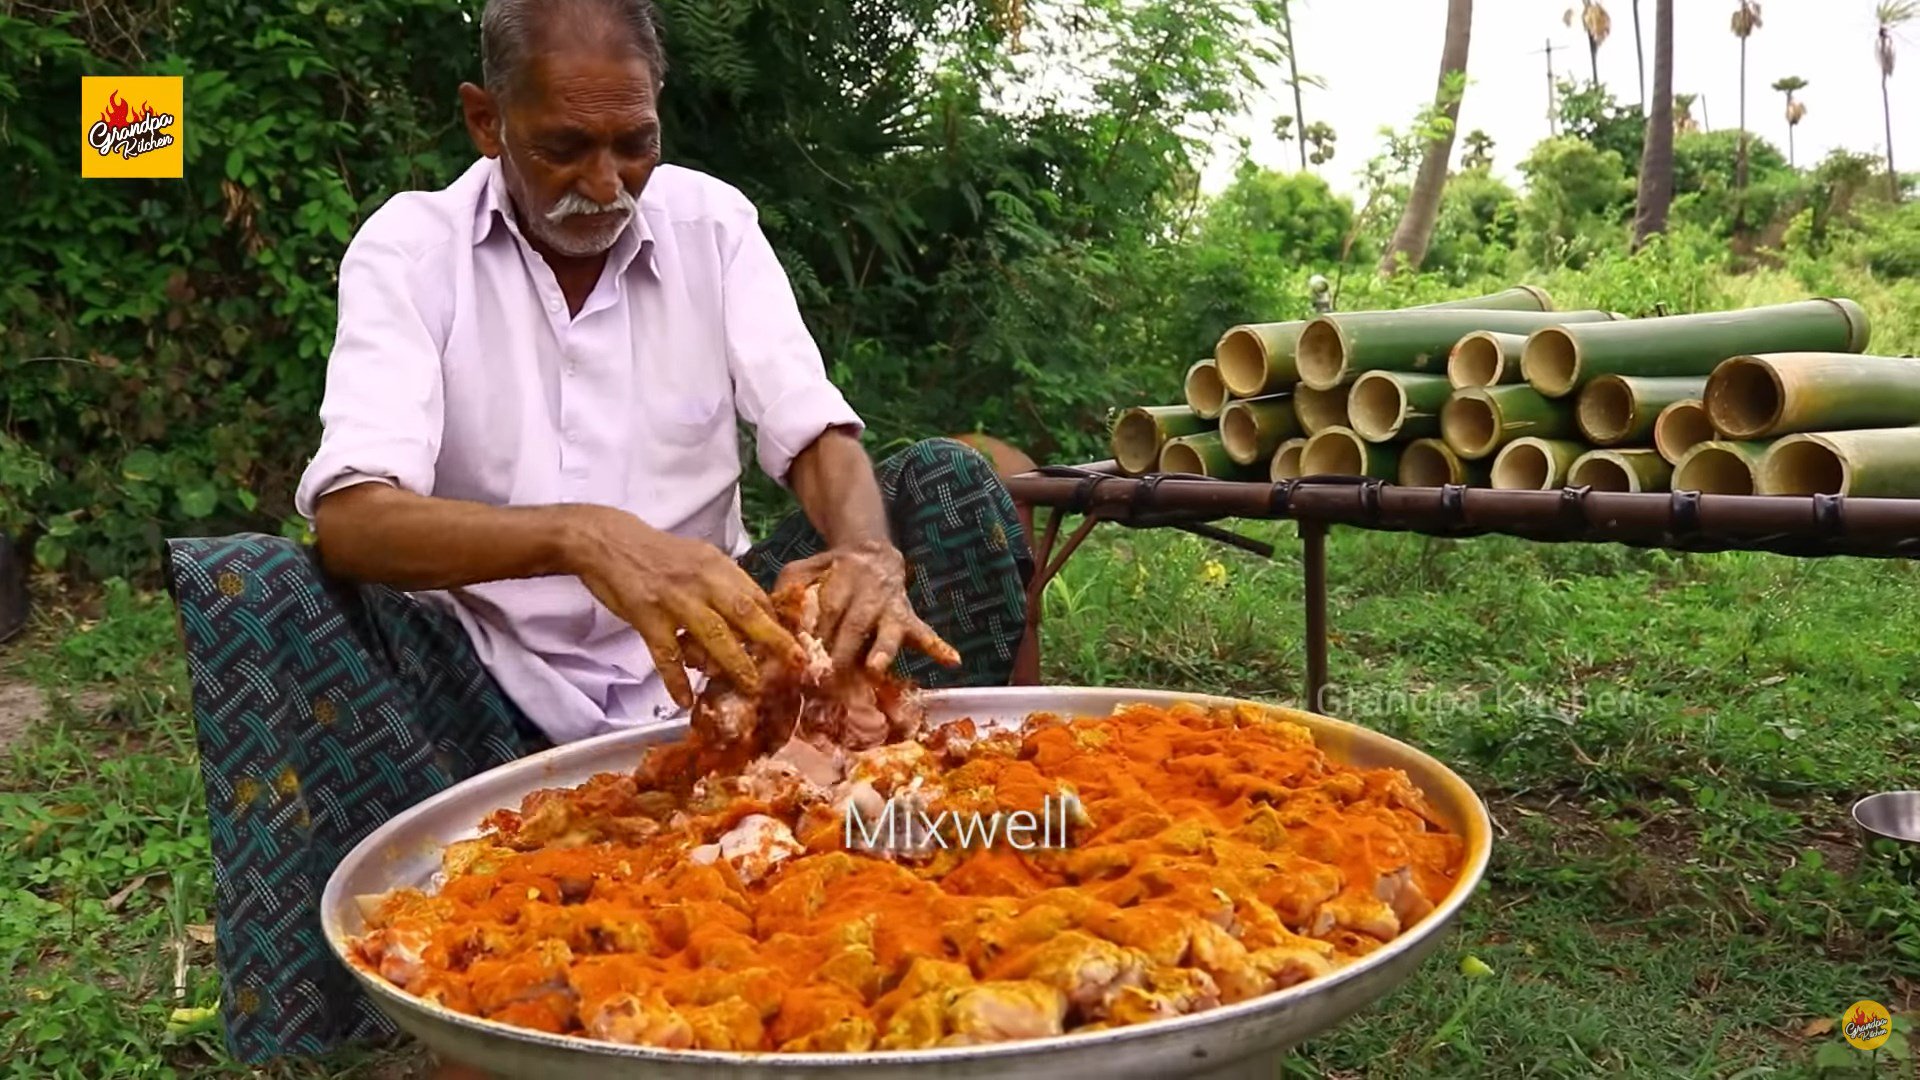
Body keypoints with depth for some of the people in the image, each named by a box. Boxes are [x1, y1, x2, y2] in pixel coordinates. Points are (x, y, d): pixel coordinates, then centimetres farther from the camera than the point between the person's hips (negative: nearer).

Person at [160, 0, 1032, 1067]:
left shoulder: (713, 221, 0)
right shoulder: (410, 246, -9)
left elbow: (816, 434, -10)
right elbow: (349, 518, -24)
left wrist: (870, 548, -35)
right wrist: (582, 535, -43)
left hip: (707, 660, 2)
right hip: (497, 680, -1)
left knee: (952, 484, -15)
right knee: (242, 583, -27)